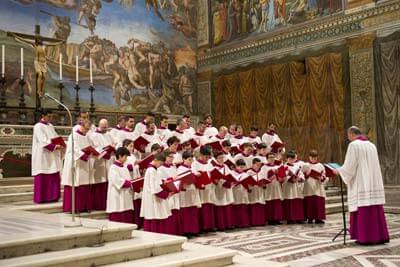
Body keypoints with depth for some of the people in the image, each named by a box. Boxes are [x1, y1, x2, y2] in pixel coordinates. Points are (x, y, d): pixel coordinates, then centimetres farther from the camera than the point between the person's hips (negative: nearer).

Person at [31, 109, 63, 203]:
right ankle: (40, 198, 1)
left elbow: (56, 137, 15)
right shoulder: (38, 126, -8)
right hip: (43, 155, -7)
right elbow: (42, 140, -19)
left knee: (53, 177, 4)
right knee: (42, 177, -5)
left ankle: (51, 196, 9)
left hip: (52, 156, 7)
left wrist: (60, 144, -6)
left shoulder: (50, 126, 16)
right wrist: (54, 146, -27)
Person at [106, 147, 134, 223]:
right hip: (118, 198, -8)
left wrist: (131, 183, -4)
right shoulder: (113, 168, -8)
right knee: (118, 218, -6)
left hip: (126, 198, 8)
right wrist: (130, 183, -17)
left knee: (127, 218, 4)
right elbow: (117, 181, -19)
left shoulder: (124, 168, 16)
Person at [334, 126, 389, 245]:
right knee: (375, 210, 9)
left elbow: (349, 166, -11)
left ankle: (366, 238, -3)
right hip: (374, 183, 7)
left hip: (362, 185, -7)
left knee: (364, 210, -4)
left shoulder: (353, 145, -7)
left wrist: (339, 170, 7)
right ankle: (380, 236, 10)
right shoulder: (371, 145, 16)